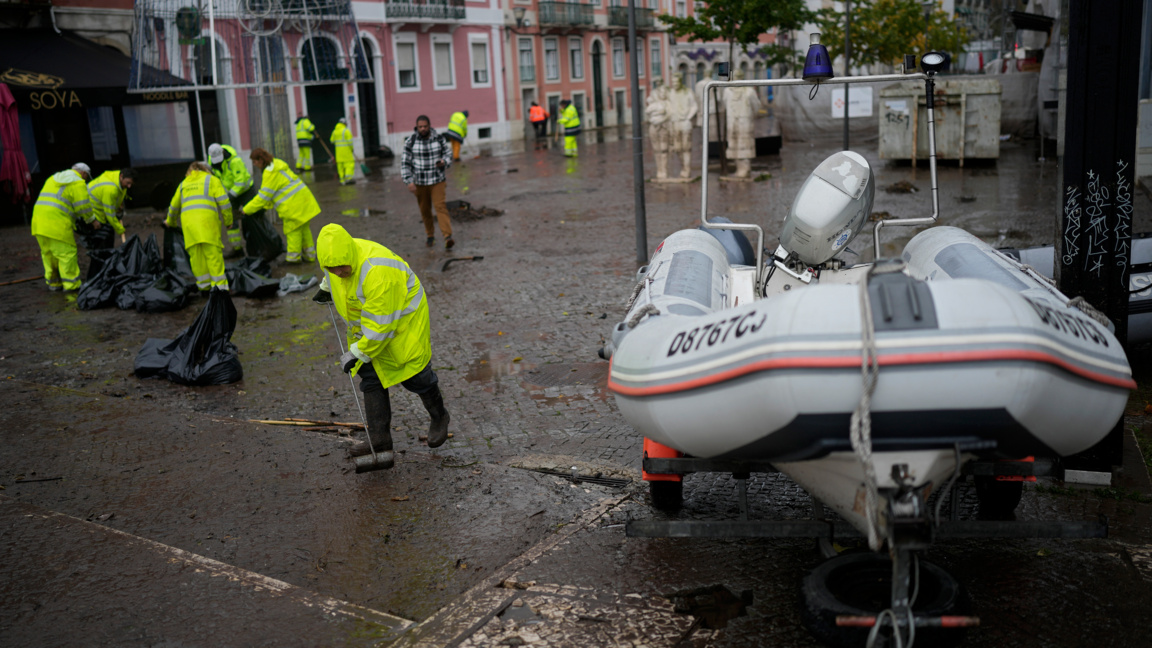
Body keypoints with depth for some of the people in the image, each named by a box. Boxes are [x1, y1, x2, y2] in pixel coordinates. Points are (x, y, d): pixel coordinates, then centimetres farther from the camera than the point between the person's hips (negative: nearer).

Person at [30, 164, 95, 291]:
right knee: (66, 252, -3)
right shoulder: (78, 183, -1)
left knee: (48, 253, 16)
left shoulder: (53, 178, 25)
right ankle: (71, 284, -1)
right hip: (57, 222, -8)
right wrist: (92, 220, 12)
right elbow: (83, 207, -6)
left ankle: (53, 282, 24)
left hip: (38, 221, 8)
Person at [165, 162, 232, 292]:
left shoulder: (183, 184, 31)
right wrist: (228, 221, 13)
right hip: (206, 218, -3)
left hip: (187, 219, 3)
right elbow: (223, 201, 7)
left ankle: (204, 286, 5)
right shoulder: (211, 179, 21)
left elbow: (174, 206, 39)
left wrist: (170, 222, 56)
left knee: (195, 255, 4)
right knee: (213, 253, -7)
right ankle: (219, 285, -12)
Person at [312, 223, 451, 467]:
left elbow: (380, 325, -33)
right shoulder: (337, 255, -14)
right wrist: (326, 288, 31)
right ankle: (380, 442, 6)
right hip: (367, 319, 8)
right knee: (371, 377, 2)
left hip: (403, 318, -8)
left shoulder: (377, 273, -39)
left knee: (414, 374, 3)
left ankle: (439, 417, 31)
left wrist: (358, 354, -26)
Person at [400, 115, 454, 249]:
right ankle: (430, 236, 27)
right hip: (420, 182, 1)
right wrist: (409, 181, -14)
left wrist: (444, 162, -15)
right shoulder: (411, 141, -6)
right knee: (425, 210, 9)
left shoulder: (439, 138, -3)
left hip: (438, 180, -1)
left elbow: (448, 154, 9)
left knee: (440, 206, -13)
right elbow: (405, 162, -5)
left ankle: (448, 237, -22)